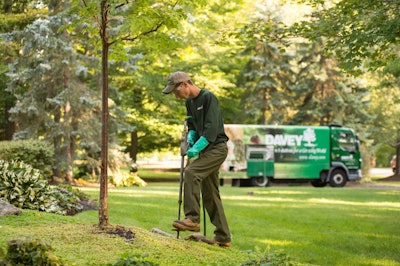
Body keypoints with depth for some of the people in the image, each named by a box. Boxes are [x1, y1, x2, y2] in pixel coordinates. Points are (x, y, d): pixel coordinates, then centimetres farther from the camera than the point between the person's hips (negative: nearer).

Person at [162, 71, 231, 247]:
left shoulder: (208, 97, -14)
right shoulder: (189, 102, 12)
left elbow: (211, 128, -21)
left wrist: (196, 148, -25)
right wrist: (190, 138, 0)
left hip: (217, 147, -9)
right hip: (205, 149, 9)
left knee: (191, 172, -27)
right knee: (209, 193, 8)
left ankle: (192, 219, -26)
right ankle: (222, 237, 12)